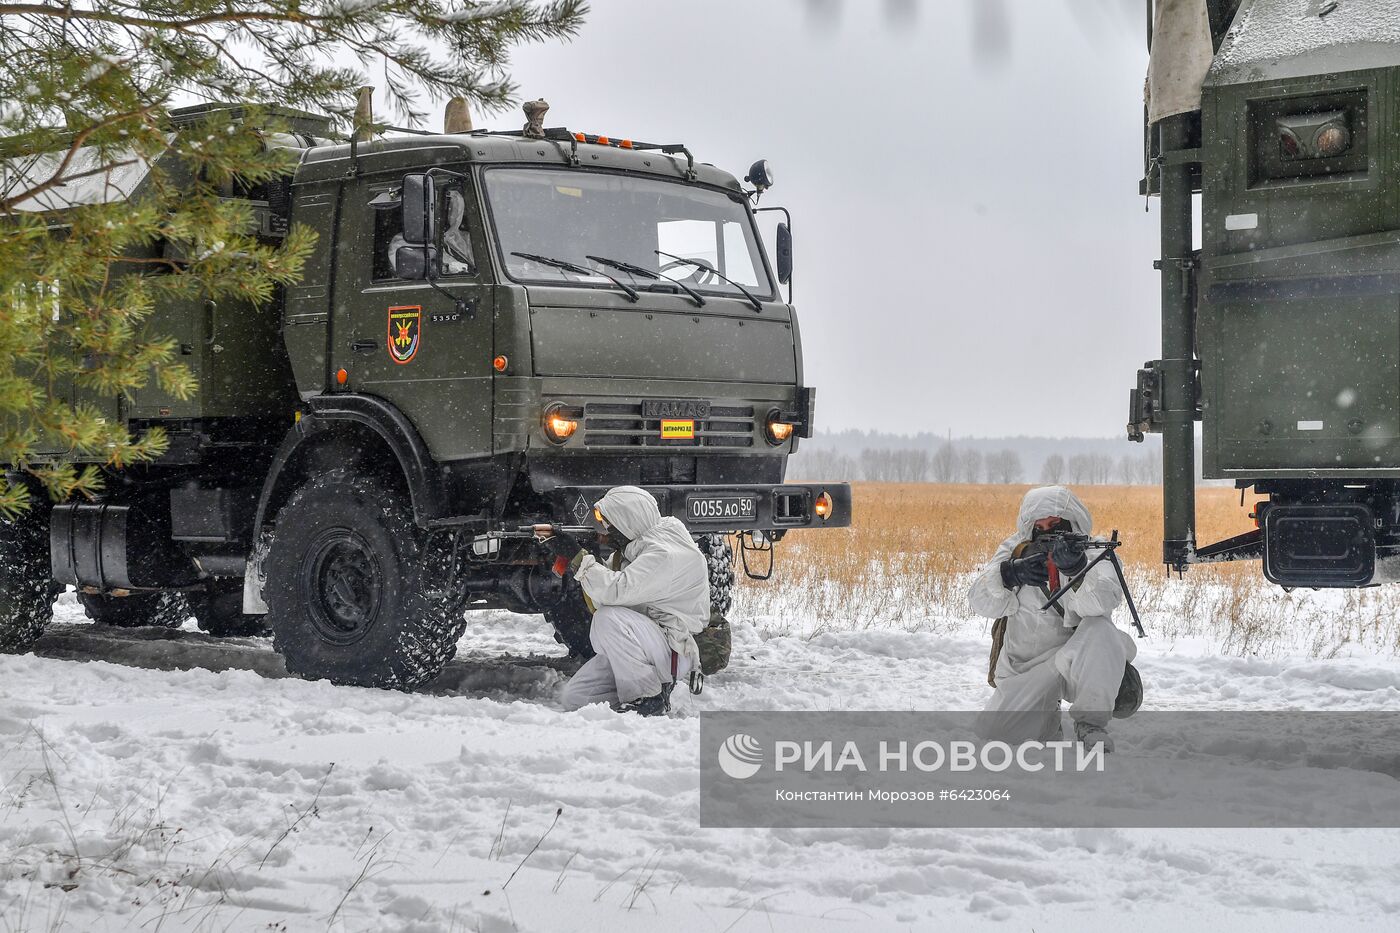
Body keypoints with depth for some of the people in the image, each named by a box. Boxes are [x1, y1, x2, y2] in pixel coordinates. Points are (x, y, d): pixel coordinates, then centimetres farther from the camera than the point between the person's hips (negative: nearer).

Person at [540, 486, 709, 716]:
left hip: (676, 652, -9)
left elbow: (616, 591, -30)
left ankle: (651, 699, -20)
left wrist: (578, 557, -22)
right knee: (572, 699, 0)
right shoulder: (633, 547, 12)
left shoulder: (666, 554, -20)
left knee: (608, 619, -33)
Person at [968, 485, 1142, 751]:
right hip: (1026, 670, 3)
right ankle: (1045, 713, 21)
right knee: (992, 730, -12)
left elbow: (1101, 604, -27)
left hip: (1079, 662, -3)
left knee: (1100, 630, -34)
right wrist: (1010, 574, -30)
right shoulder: (1015, 550, 1)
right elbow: (979, 602, -10)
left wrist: (1076, 568, -47)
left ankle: (1091, 724, -26)